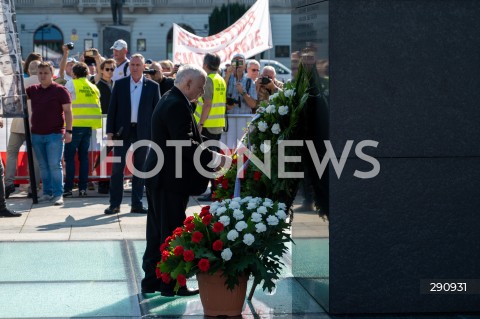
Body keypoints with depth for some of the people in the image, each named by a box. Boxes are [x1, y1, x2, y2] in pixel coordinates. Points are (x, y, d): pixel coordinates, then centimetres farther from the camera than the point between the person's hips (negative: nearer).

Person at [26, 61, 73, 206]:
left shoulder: (60, 90, -5)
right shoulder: (33, 90, 10)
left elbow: (68, 111, -7)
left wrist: (68, 131, -13)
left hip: (54, 134, -5)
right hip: (36, 134, 5)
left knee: (55, 165, -6)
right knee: (43, 166, 9)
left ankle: (58, 194, -2)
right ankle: (47, 192, 16)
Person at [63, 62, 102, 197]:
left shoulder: (71, 84, -2)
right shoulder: (93, 87, 13)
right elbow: (97, 105, 14)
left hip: (75, 125, -5)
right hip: (89, 125, 5)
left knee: (69, 156, -1)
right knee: (84, 156, 9)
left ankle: (68, 188, -5)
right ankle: (83, 188, 6)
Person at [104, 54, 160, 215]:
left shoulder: (152, 86, 3)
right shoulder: (119, 84, 4)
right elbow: (112, 109, 4)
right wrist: (110, 131, -4)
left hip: (142, 132, 0)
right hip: (122, 131, 0)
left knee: (140, 169, 6)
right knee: (117, 168, 1)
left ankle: (137, 204, 12)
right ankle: (115, 204, 6)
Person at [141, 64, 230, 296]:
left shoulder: (169, 101, 14)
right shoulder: (177, 105, -19)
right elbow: (186, 144, -26)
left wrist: (210, 156, 9)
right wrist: (215, 158, -21)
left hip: (159, 178, 10)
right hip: (170, 180, -10)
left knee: (158, 232, 14)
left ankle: (152, 280, 21)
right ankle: (171, 284, 5)